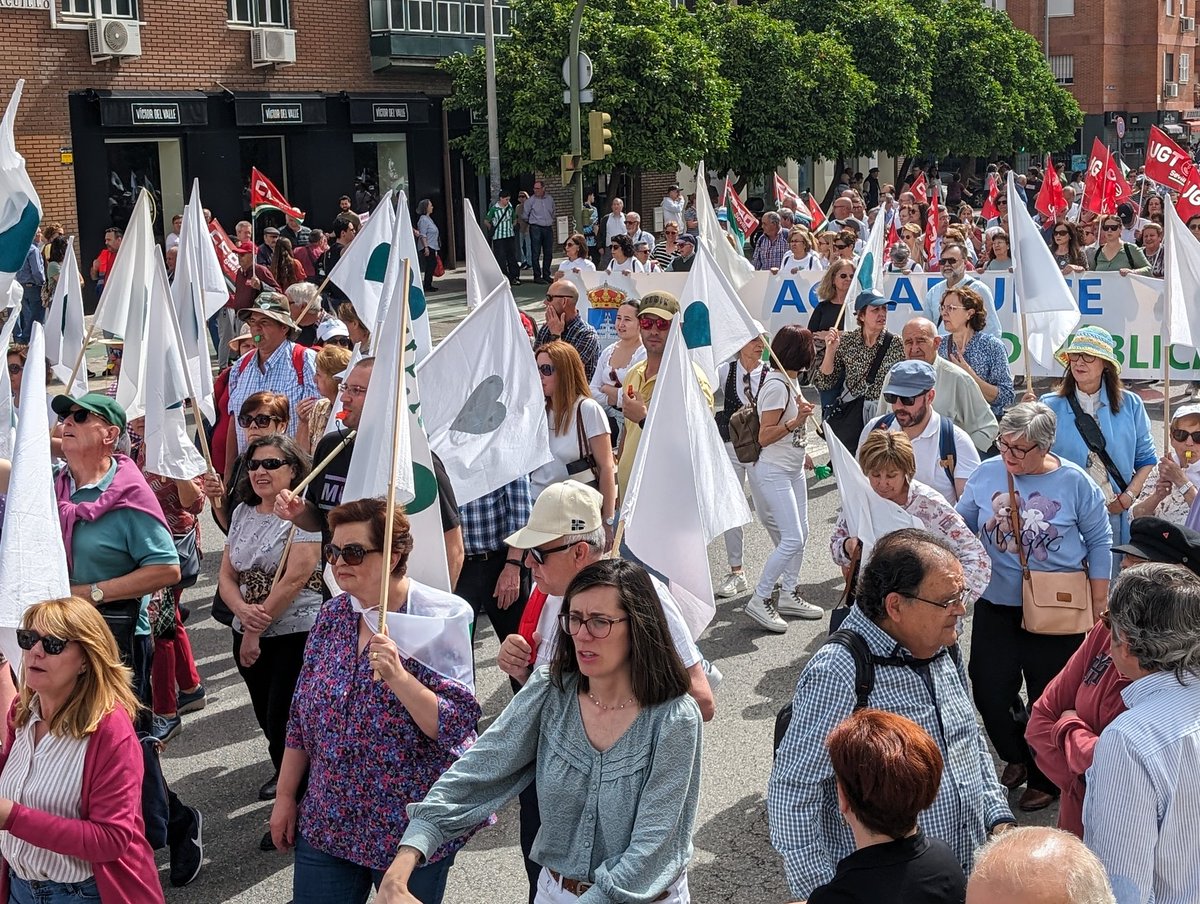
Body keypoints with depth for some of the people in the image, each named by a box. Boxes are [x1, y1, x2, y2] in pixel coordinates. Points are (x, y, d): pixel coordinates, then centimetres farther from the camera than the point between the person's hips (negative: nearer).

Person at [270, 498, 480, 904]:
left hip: (412, 827, -5)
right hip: (327, 821, 5)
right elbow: (301, 715, 9)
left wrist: (397, 676, -32)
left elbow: (456, 727, -20)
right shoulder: (332, 615, 2)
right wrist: (285, 796, 9)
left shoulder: (435, 622, -14)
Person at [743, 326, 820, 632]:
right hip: (773, 472, -10)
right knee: (792, 538, -13)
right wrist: (796, 422, -32)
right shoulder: (776, 386, -21)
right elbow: (764, 436, -21)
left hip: (793, 469, 10)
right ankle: (759, 600, -4)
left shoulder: (789, 381, 7)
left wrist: (801, 453, 28)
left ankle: (789, 595, 24)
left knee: (801, 533, 12)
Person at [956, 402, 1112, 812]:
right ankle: (1015, 758, 34)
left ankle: (1045, 778, 29)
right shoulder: (985, 474, -3)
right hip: (997, 605, 3)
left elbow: (1099, 542, 0)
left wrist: (1098, 605, 0)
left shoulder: (1075, 482, -9)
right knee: (989, 689, 5)